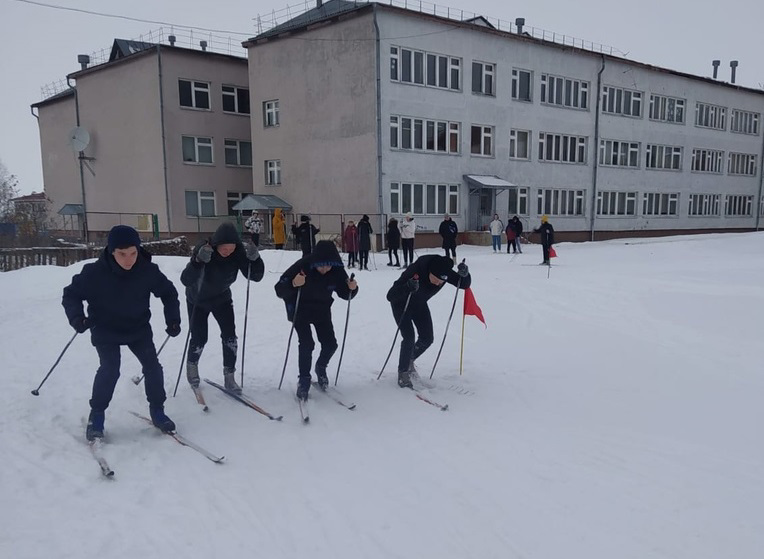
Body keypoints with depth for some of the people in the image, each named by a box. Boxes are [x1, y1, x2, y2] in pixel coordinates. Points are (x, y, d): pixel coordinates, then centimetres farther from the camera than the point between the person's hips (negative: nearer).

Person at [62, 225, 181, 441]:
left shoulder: (148, 271, -19)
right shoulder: (95, 273, -24)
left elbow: (168, 292, -2)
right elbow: (71, 294, -10)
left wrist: (173, 320, -9)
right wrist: (77, 317, -28)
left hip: (138, 328, 2)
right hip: (105, 330, -2)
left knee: (152, 366, -6)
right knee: (110, 369, -16)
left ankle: (157, 409, 14)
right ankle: (97, 414, 7)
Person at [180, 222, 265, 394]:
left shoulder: (239, 252, -24)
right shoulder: (202, 250, -32)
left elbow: (255, 276, -22)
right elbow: (186, 280, -39)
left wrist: (255, 259, -41)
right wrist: (198, 261, -57)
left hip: (222, 298, 3)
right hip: (198, 300, -2)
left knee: (230, 335, -7)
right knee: (199, 338, -2)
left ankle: (229, 377, 6)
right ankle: (192, 364, 31)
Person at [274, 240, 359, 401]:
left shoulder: (337, 270, -18)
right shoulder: (302, 266, -30)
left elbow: (344, 293, -3)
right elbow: (279, 289, -29)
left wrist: (352, 288, -26)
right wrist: (293, 284, -50)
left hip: (322, 310, 4)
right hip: (300, 310, -3)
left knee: (330, 344, -1)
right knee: (307, 344, -16)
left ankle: (321, 367, 31)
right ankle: (304, 380, 3)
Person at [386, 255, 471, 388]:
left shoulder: (445, 271, -26)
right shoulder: (414, 271, -41)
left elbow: (465, 285, -16)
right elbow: (390, 296, -40)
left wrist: (464, 274, -39)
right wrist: (408, 287, -59)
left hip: (420, 305, 5)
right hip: (401, 304, -5)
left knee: (427, 339, 1)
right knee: (409, 337, -18)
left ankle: (409, 360, 29)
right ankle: (403, 374, 0)